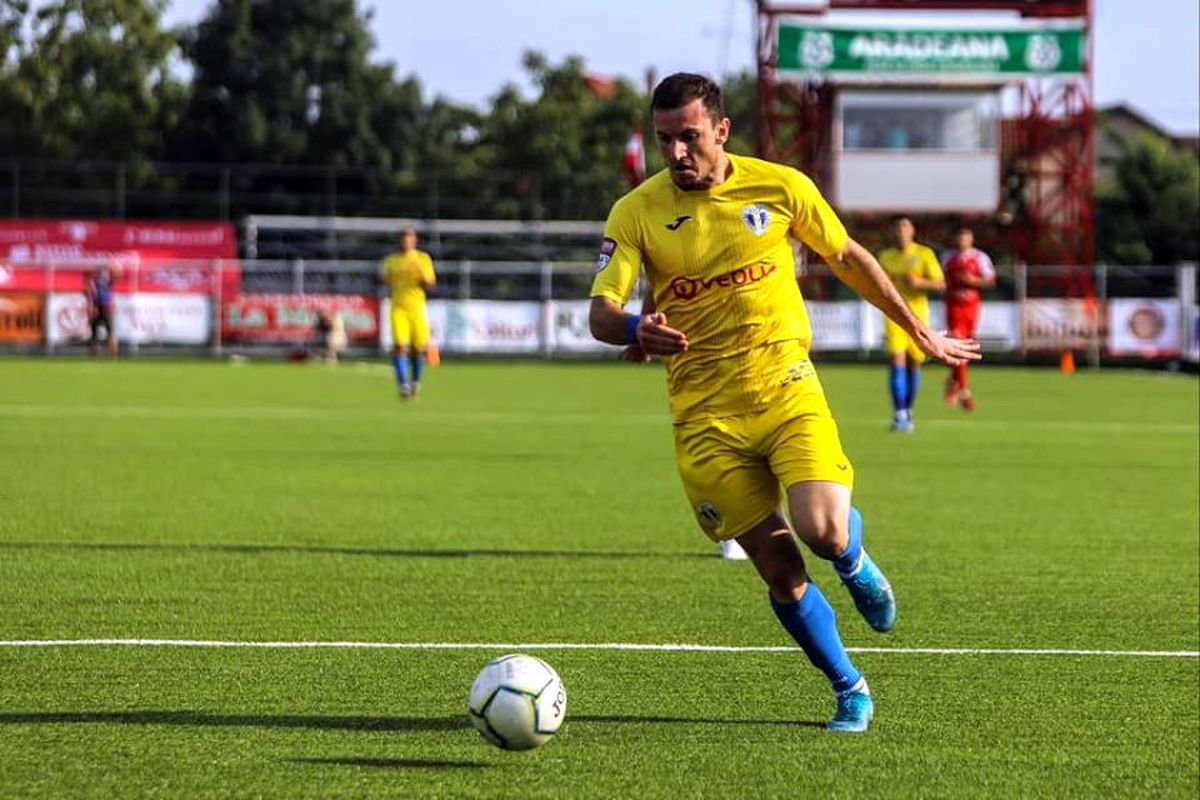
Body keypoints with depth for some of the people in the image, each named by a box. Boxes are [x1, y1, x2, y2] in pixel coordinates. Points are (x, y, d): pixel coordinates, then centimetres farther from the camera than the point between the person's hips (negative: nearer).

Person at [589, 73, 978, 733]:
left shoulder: (779, 187, 0)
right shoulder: (637, 213, -2)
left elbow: (849, 259, 14)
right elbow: (601, 312, -10)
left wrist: (920, 333, 22)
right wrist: (636, 329, -34)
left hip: (786, 387, 0)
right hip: (705, 413, 0)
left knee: (824, 532, -22)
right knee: (781, 572, -2)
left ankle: (854, 563, 16)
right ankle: (850, 691, 18)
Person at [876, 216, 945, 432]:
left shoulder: (924, 254, 3)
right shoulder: (886, 257, 11)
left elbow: (940, 284, -1)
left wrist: (920, 282, -17)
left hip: (918, 314, 0)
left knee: (914, 363, 7)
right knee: (897, 360, -15)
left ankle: (908, 411, 25)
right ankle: (899, 414, -20)